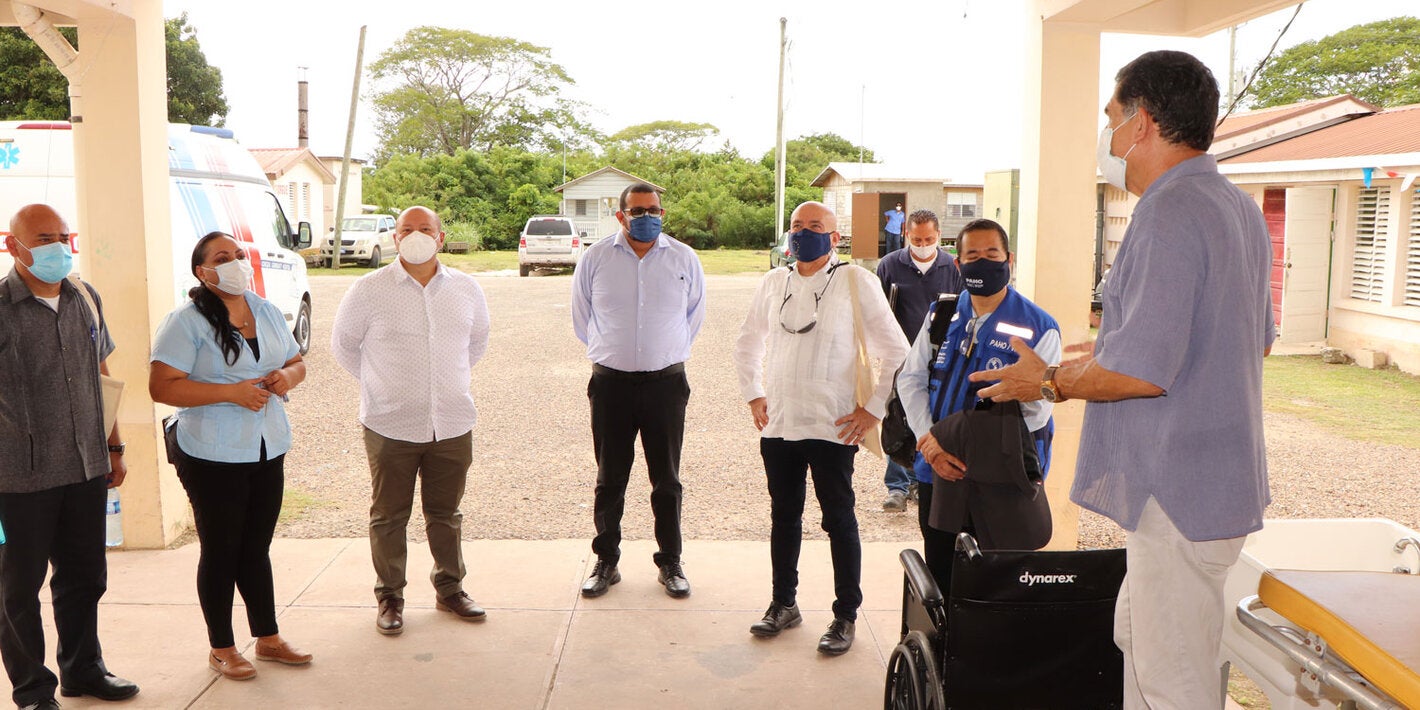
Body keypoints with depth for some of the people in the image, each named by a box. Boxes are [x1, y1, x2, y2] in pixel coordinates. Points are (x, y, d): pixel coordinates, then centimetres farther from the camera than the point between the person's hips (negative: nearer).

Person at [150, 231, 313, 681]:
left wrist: (289, 375, -6)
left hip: (267, 449, 6)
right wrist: (232, 393, -24)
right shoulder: (187, 322, -12)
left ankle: (268, 638, 28)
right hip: (213, 457, -6)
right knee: (220, 551, 6)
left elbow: (296, 361, 18)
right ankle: (221, 649, 22)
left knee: (257, 548, 16)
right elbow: (162, 387, -18)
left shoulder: (267, 312, 9)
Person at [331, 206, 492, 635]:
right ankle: (389, 597, 23)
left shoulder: (466, 290, 4)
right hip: (390, 426, -2)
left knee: (446, 513, 14)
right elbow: (342, 345, 9)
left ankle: (450, 589, 29)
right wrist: (380, 385, 9)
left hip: (453, 424, 2)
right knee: (389, 516, 8)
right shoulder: (368, 291, -5)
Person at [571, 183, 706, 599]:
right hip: (611, 382, 0)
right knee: (609, 479, 8)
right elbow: (581, 316, 15)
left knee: (666, 479, 8)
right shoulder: (595, 259, 2)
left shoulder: (684, 259, 4)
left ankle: (670, 564, 20)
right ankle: (606, 562, 21)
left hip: (666, 381, 0)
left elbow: (695, 314, 18)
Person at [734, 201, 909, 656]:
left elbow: (896, 351, -5)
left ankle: (845, 617, 18)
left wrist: (873, 409, -7)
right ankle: (783, 604, 30)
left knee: (839, 521, 5)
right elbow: (747, 343, 22)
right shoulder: (774, 282, 7)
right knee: (783, 517, 15)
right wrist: (753, 395, 13)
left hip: (833, 428, -4)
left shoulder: (855, 282, -6)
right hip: (777, 425, 5)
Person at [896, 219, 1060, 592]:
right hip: (937, 474, 4)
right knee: (938, 578, 16)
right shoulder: (941, 315, 8)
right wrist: (930, 441, -10)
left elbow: (1035, 411, -13)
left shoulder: (1039, 327, -7)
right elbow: (911, 379, 6)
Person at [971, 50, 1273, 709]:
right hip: (1219, 478, 11)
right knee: (1137, 637, 24)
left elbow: (1142, 371, -28)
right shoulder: (1239, 207, 13)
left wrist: (1051, 382, -10)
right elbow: (1259, 339, 23)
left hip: (1177, 494, -11)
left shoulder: (1168, 214, -21)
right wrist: (1103, 356, 24)